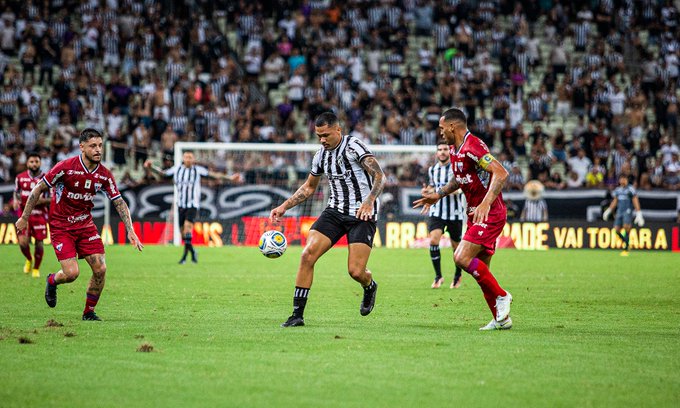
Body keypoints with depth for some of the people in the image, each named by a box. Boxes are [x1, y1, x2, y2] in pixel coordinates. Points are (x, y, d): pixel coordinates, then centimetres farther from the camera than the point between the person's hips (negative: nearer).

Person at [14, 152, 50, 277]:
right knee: (23, 242, -11)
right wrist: (16, 200, 0)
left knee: (39, 243, 0)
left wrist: (42, 200, -21)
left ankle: (36, 269, 22)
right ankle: (29, 260, 23)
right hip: (24, 214, 1)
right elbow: (16, 191, 20)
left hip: (40, 215, -1)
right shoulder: (20, 178, 3)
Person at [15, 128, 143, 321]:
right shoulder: (66, 167, -18)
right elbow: (39, 189, -9)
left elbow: (119, 202, 1)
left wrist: (130, 231, -9)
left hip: (86, 224, 4)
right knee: (72, 272, -15)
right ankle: (52, 281, 22)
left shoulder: (104, 175, -5)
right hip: (61, 227, -4)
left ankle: (89, 312, 11)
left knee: (100, 269, -8)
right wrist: (24, 218, -5)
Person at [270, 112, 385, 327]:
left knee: (355, 271, -13)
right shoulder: (321, 155, 8)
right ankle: (297, 314, -9)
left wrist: (369, 201, -39)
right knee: (307, 255, -14)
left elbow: (379, 176, -22)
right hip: (335, 211, 6)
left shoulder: (353, 146, -14)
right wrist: (284, 207, 12)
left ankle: (370, 287, 27)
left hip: (363, 214, -6)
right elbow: (308, 187, 23)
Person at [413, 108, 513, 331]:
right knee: (480, 270, 7)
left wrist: (486, 203, -37)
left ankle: (501, 296, -8)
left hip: (490, 213, -10)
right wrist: (438, 194, 24)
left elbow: (501, 173, -28)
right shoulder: (455, 150, 12)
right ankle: (501, 319, 13)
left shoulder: (473, 146, -19)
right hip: (475, 214, 10)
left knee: (462, 258, -21)